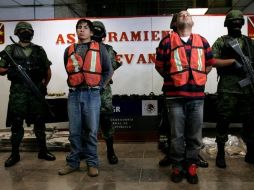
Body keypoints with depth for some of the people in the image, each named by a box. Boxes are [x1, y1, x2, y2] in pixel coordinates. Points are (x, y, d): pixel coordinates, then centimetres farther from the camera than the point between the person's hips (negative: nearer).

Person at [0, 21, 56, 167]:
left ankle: (43, 151, 18)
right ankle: (15, 154, 13)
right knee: (16, 122, 2)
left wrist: (44, 85, 8)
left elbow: (48, 70, 15)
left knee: (40, 121, 7)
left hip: (36, 90, 2)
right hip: (18, 91, -1)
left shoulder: (39, 50, 10)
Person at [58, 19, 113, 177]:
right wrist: (74, 85, 14)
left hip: (92, 94, -2)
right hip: (74, 94, 3)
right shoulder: (69, 50, 13)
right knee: (74, 131, 7)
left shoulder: (100, 48, 6)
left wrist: (101, 86, 2)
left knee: (91, 131, 0)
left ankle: (92, 163, 10)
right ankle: (73, 162, 18)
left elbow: (109, 71, 8)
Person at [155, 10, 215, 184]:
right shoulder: (167, 41, 2)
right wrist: (173, 80, 8)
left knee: (195, 136, 8)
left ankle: (191, 167, 23)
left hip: (197, 96, 3)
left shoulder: (202, 41, 11)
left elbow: (209, 64, 19)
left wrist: (197, 78, 11)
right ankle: (177, 167, 21)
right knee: (177, 136, 6)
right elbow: (159, 66, 5)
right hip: (175, 96, -2)